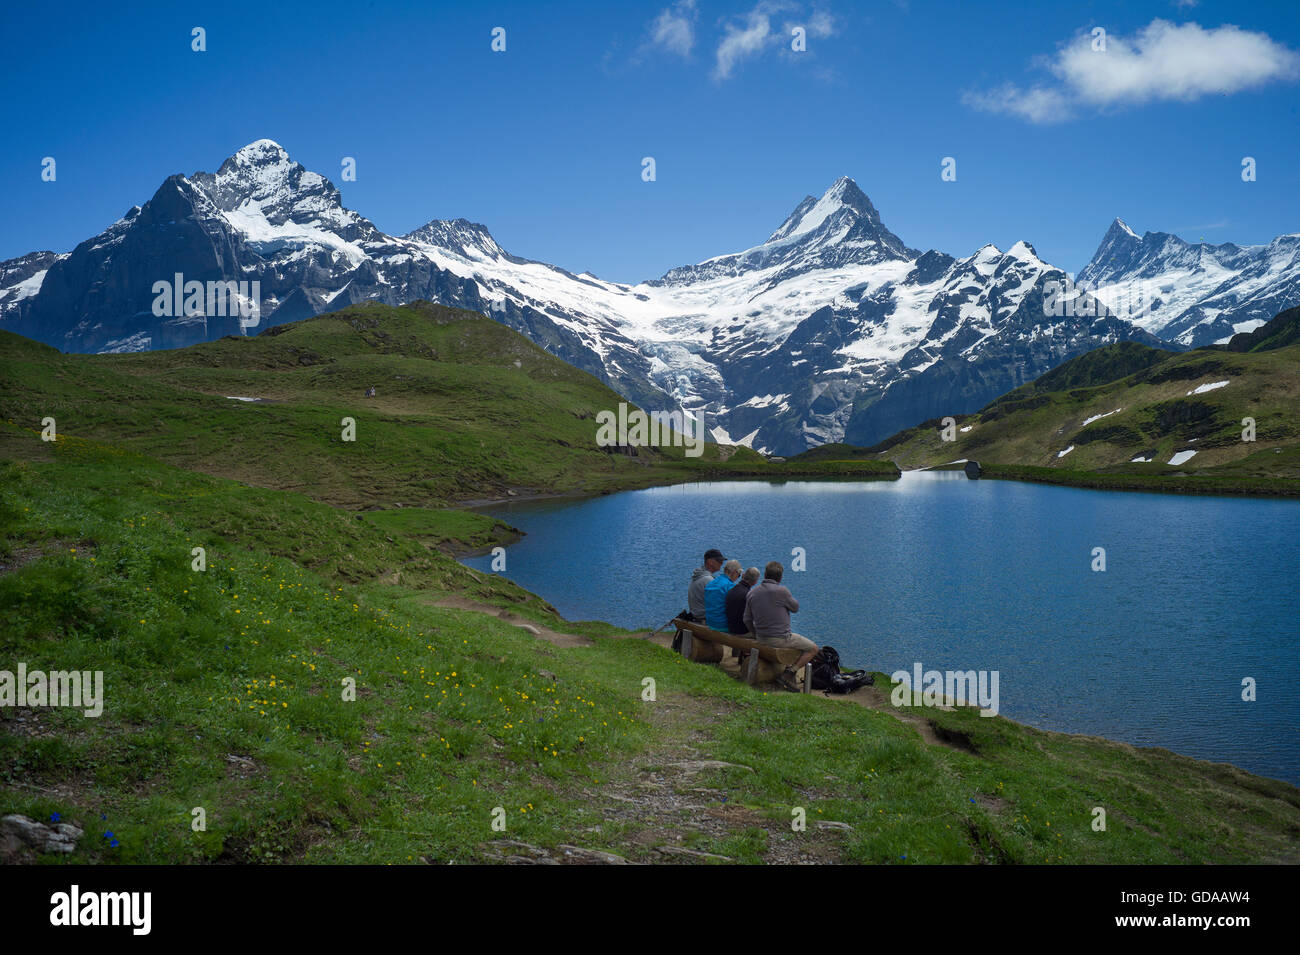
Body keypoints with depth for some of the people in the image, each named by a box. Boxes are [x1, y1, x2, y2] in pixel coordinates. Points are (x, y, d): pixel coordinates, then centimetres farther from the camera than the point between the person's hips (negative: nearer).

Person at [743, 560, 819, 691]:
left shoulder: (752, 593, 1)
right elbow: (795, 608, -1)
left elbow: (747, 620, 6)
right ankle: (788, 674, -3)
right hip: (780, 638, -7)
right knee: (813, 648, 7)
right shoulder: (782, 591, -18)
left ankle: (785, 669, 25)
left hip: (761, 638, 7)